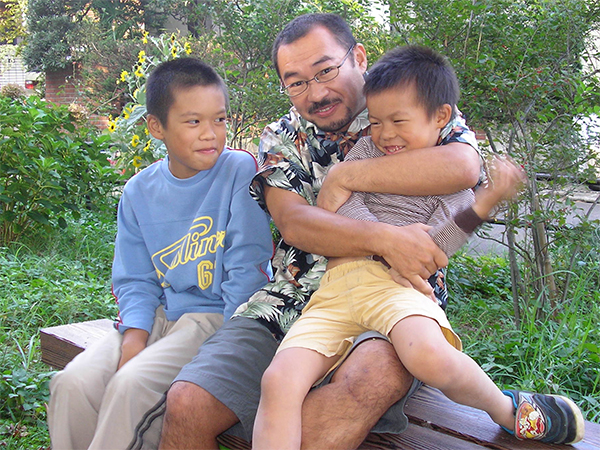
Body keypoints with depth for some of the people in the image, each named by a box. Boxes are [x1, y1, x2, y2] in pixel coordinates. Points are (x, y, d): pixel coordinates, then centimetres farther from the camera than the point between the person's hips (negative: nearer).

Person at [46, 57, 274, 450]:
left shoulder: (239, 171, -9)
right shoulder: (140, 192, 5)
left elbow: (247, 268, -11)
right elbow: (135, 281, 8)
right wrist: (133, 339, -9)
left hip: (220, 316, -4)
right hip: (160, 315, 5)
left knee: (130, 384, -25)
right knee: (73, 382, -14)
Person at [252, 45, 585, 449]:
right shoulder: (367, 151, 22)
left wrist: (483, 204, -13)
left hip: (393, 281, -3)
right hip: (333, 290, 3)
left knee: (429, 357, -35)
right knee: (279, 381, -22)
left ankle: (508, 410, -5)